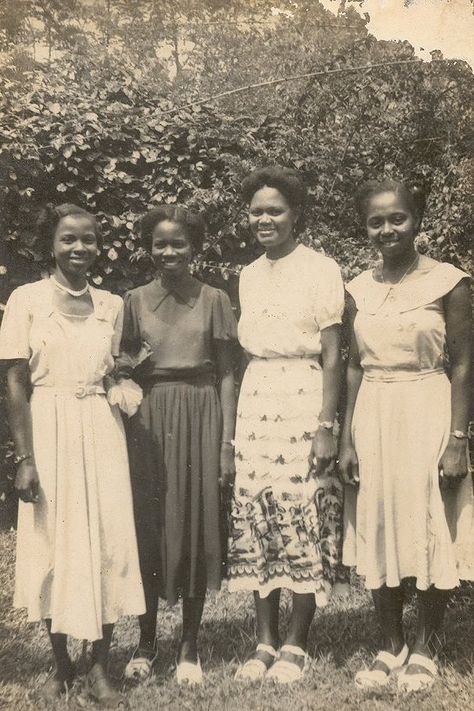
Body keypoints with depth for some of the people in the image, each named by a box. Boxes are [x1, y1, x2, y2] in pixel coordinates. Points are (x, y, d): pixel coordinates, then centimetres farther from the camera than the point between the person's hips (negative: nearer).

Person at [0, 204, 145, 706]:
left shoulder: (112, 305, 8)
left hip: (101, 432, 3)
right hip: (49, 432, -2)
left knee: (109, 540, 1)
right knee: (54, 543, 4)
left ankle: (99, 666, 15)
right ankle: (61, 664, 21)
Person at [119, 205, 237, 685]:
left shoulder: (214, 300, 3)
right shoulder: (135, 301, 7)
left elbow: (226, 374, 2)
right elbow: (122, 366, 13)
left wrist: (228, 441, -4)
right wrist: (122, 372, -12)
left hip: (200, 417, -1)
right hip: (149, 420, 1)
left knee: (197, 529, 4)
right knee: (147, 529, 3)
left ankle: (189, 647, 17)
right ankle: (146, 642, 20)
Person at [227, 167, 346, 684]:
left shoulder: (321, 269, -3)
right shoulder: (248, 276, 14)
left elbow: (332, 355, -6)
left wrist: (326, 425, -12)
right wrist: (234, 421, 12)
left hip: (304, 401, -5)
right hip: (255, 403, 6)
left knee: (303, 523, -1)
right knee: (255, 521, 6)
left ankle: (296, 645, 13)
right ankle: (265, 641, 18)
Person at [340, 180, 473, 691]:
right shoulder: (359, 289, 7)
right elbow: (354, 367, 8)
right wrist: (347, 439, 4)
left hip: (427, 415, -4)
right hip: (373, 418, 4)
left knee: (431, 530, 5)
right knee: (376, 531, 9)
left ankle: (425, 649, 23)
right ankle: (390, 645, 26)